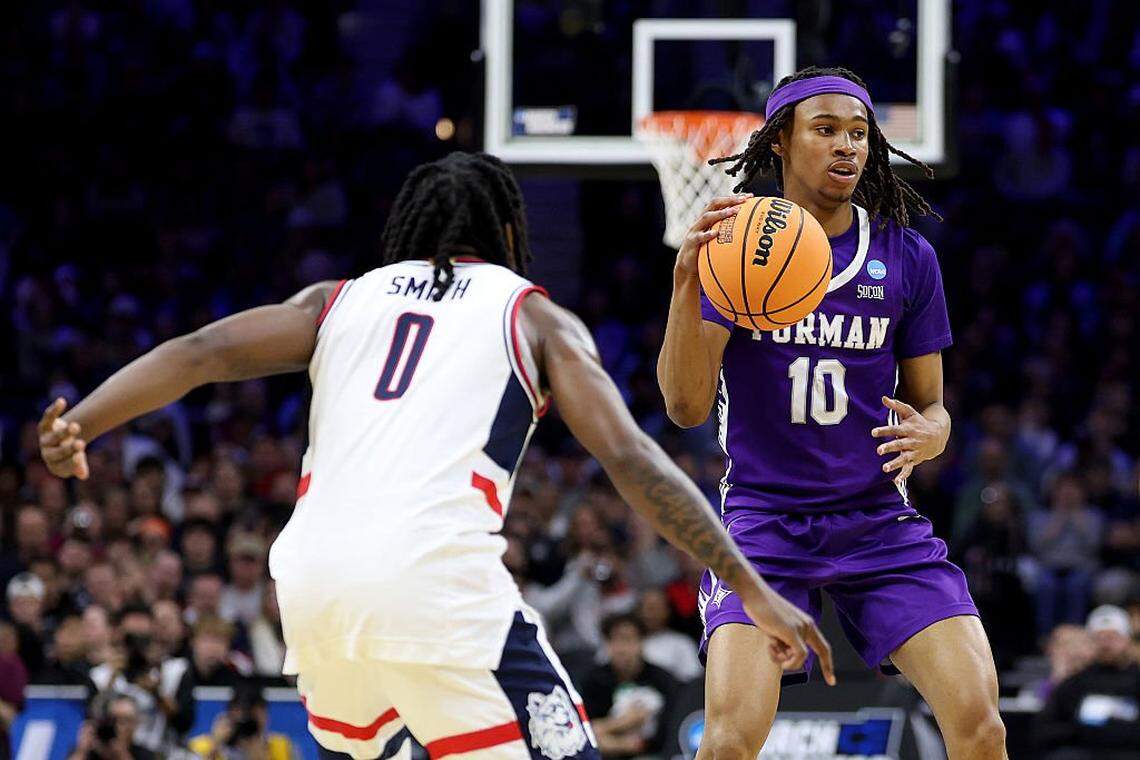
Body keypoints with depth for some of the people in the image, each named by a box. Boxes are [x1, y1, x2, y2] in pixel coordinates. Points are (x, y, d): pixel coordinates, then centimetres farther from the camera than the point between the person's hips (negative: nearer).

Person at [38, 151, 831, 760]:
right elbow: (631, 459, 4)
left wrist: (79, 424, 4)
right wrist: (753, 589, 2)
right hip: (437, 577, -4)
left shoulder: (338, 301, 25)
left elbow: (200, 353, 10)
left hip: (313, 572, 4)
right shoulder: (536, 318, 16)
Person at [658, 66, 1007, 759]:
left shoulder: (906, 258, 3)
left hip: (880, 520, 2)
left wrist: (931, 434, -15)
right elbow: (686, 406, -12)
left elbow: (931, 404, 11)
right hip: (764, 521, -2)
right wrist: (688, 282, -28)